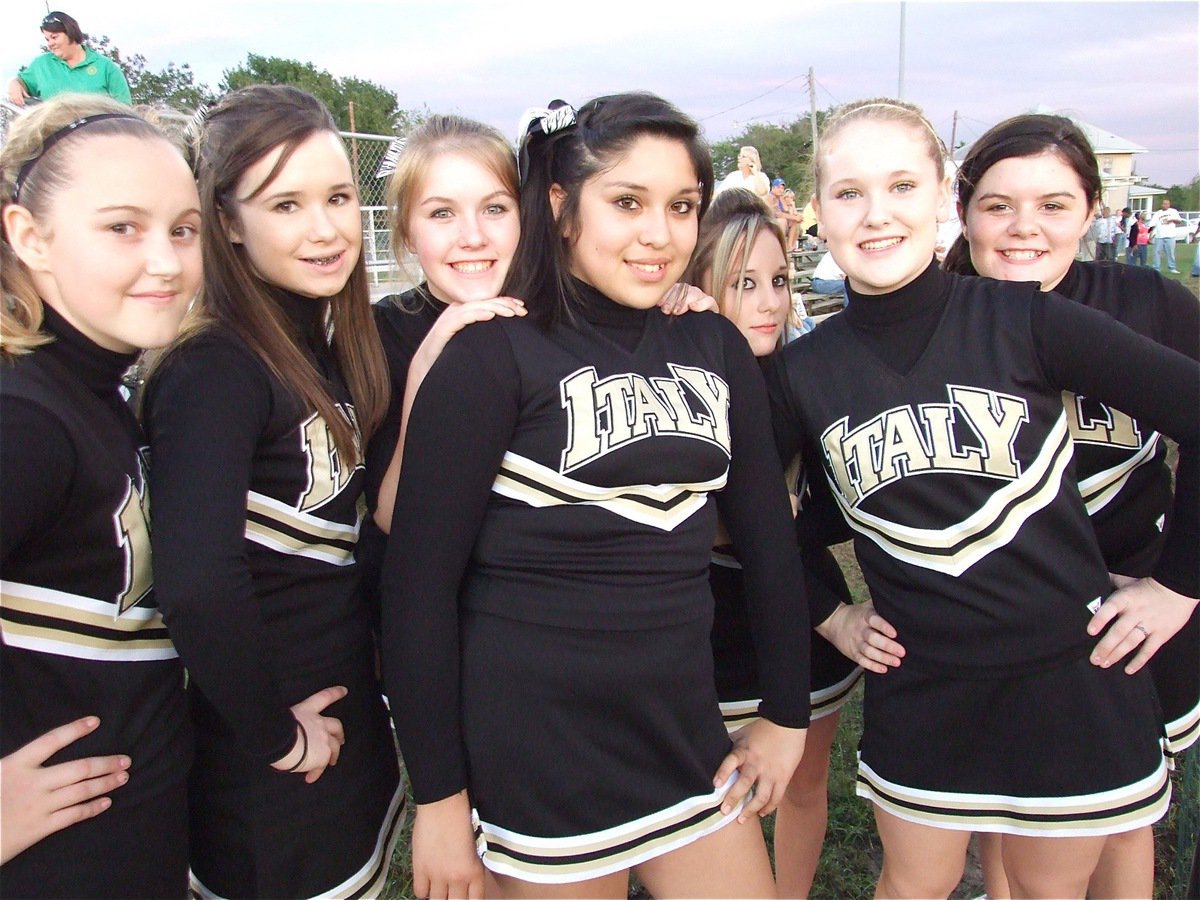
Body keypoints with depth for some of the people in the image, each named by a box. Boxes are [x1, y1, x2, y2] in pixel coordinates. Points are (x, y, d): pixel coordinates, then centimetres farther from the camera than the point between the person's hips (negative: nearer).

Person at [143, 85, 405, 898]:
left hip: (353, 728, 7)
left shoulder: (334, 343, 1)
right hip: (270, 776, -7)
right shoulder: (215, 370, -23)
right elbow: (197, 583, -36)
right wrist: (274, 734, -21)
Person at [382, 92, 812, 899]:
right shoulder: (494, 357, -12)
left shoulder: (715, 348, 3)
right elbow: (420, 577, -13)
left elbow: (768, 534, 8)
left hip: (684, 733, 5)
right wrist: (439, 793, -11)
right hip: (534, 756, -5)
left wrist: (789, 714, 10)